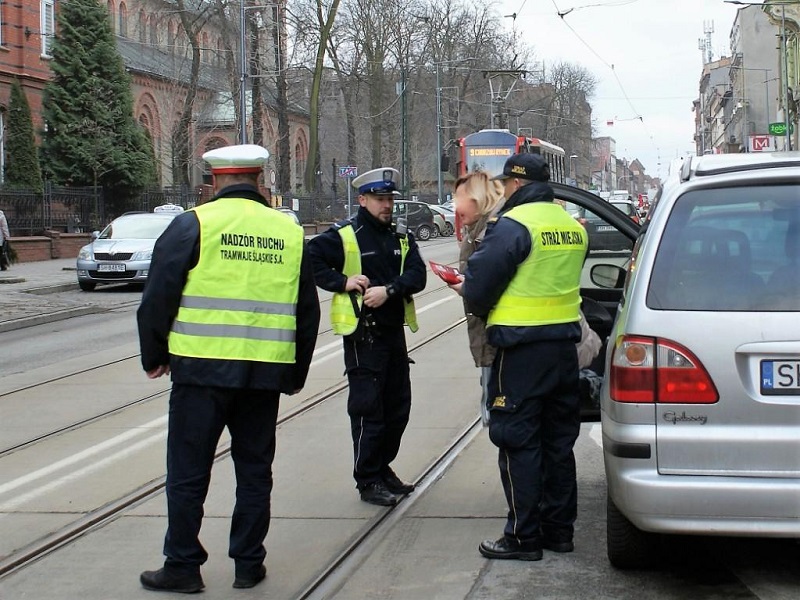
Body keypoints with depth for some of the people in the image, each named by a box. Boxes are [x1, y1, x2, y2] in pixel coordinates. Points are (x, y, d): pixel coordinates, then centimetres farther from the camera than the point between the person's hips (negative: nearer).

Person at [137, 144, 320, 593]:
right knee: (255, 469, 14)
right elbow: (307, 311, 14)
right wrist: (297, 372, 24)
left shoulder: (193, 224, -4)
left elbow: (159, 297, -5)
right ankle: (249, 564, 19)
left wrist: (155, 356, 9)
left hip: (202, 369, -3)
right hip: (265, 373, 4)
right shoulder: (290, 232, 9)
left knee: (189, 471, 6)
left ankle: (183, 566, 11)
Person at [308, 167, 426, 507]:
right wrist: (343, 282, -19)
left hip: (394, 331, 7)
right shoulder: (343, 236, -7)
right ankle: (368, 481, 4)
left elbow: (416, 275, -2)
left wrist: (389, 290, -19)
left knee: (398, 408, 14)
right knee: (368, 410, -4)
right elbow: (310, 261, -13)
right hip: (362, 334, -7)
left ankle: (382, 468, 30)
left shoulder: (402, 238, 10)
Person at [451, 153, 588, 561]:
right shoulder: (572, 225, 11)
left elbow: (480, 285, -15)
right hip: (564, 344, 8)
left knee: (518, 442, -1)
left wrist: (467, 292, 9)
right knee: (558, 442, 15)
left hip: (522, 348, -8)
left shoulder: (513, 224, -15)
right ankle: (559, 530, 22)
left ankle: (523, 536, 2)